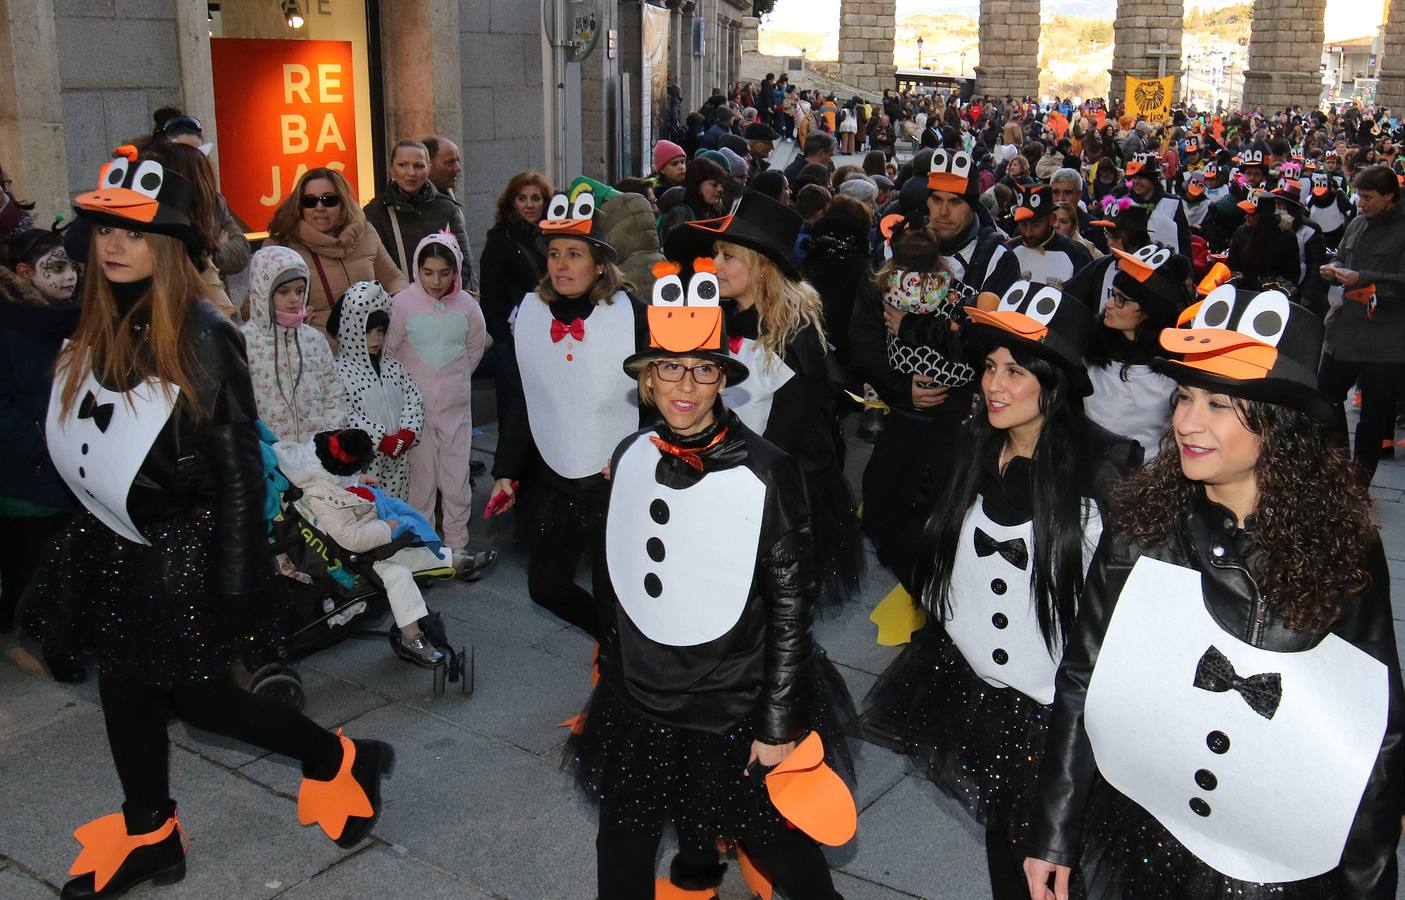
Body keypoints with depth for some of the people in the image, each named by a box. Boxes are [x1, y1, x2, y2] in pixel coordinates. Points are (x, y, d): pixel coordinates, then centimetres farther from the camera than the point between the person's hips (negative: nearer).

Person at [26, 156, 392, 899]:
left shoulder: (201, 335, -18)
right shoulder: (97, 328, 2)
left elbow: (238, 462, -16)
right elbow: (87, 441, 12)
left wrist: (233, 580, -16)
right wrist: (91, 529, 14)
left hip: (182, 549, -7)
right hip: (116, 543, 7)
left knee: (192, 695, 1)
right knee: (124, 687, 14)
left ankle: (339, 763, 20)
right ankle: (149, 837, 33)